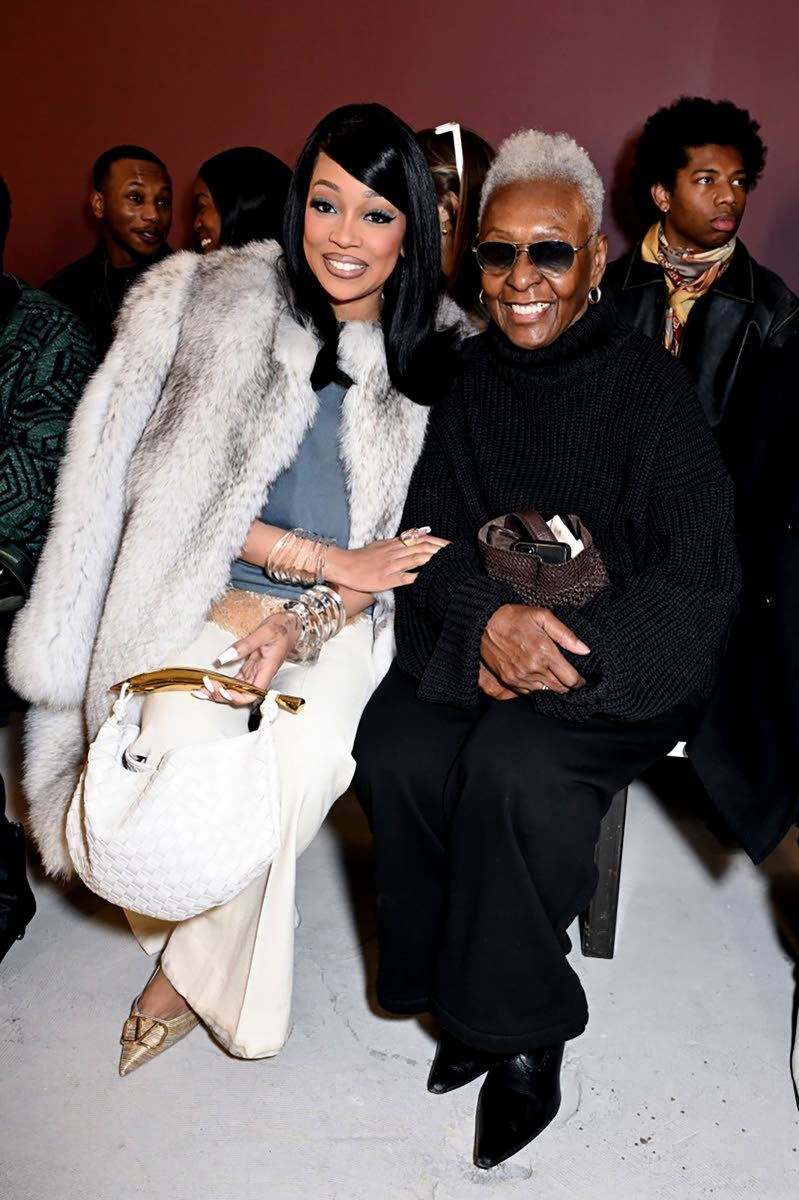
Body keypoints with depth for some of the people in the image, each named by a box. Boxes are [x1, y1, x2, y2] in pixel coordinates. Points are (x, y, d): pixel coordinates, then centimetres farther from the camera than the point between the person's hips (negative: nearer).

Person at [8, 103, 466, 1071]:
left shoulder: (438, 354, 3)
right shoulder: (222, 304, -1)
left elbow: (418, 537, 2)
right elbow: (178, 491, -3)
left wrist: (308, 620, -14)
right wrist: (325, 558, -10)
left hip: (352, 618, 1)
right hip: (219, 595, 0)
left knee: (305, 748, -25)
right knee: (175, 739, -25)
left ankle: (197, 972, 3)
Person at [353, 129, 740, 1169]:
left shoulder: (652, 390, -7)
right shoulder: (466, 377, 5)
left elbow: (695, 584, -11)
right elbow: (428, 533, 3)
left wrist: (560, 651, -24)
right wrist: (488, 616, -19)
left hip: (617, 661, -3)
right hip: (475, 641, 4)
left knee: (514, 767, -29)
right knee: (398, 755, -22)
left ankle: (522, 1031, -4)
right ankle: (458, 994, 1)